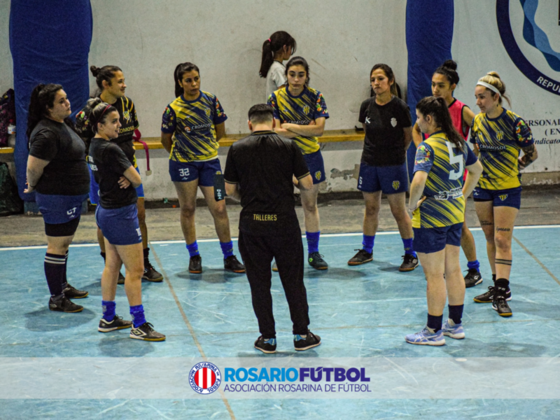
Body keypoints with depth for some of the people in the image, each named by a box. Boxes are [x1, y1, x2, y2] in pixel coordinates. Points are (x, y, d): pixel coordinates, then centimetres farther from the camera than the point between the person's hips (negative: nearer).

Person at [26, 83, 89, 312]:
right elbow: (33, 167, -23)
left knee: (64, 243, 21)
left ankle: (63, 286, 35)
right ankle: (56, 298, 3)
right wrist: (33, 187, -3)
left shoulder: (63, 124, 8)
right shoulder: (46, 134, -24)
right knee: (56, 246, -3)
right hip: (57, 198, -10)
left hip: (72, 197, 10)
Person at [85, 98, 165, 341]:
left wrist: (125, 178, -11)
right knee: (135, 270, -4)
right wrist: (129, 178, 4)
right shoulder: (110, 150, -22)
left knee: (112, 266, 17)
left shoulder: (95, 146, 7)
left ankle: (108, 319, 25)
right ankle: (138, 325, -1)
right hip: (121, 214, -10)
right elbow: (137, 179, -17)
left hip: (106, 210, 10)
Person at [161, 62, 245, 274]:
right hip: (183, 163, -2)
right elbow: (166, 139, 4)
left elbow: (220, 130, 11)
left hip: (210, 161, 2)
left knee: (219, 209, -2)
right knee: (188, 208, 6)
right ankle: (194, 256, 19)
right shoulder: (173, 109, -8)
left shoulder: (210, 100, -1)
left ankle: (229, 257, 8)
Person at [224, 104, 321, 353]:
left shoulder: (237, 149, -2)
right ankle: (301, 335, 15)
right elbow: (308, 185, -2)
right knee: (293, 279, 10)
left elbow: (230, 190, 2)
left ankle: (267, 338, 12)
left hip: (252, 223, 0)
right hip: (284, 221, 0)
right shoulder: (288, 147, -3)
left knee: (259, 282, 9)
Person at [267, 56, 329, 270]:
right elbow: (275, 130, -13)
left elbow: (319, 128, -12)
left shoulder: (315, 97, -2)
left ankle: (313, 253, 16)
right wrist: (306, 130, -14)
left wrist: (290, 127, -14)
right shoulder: (276, 98, -4)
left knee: (310, 205, 7)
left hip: (310, 156, 1)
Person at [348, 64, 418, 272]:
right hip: (369, 163, 4)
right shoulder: (367, 106, -2)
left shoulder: (400, 108, -13)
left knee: (399, 211, 1)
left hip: (393, 165, -4)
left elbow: (408, 136, 2)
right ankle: (367, 250, 28)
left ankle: (411, 254, 12)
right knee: (371, 209, 14)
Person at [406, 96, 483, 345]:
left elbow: (419, 180, -33)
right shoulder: (459, 142, 6)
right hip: (455, 213, 8)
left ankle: (434, 331, 8)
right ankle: (455, 324, 25)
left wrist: (412, 204, -18)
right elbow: (476, 169, 20)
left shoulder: (428, 147, -19)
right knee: (453, 270, 16)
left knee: (434, 275, 0)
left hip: (431, 216, -8)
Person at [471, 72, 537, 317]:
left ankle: (501, 295, -8)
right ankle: (499, 287, 23)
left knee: (502, 240, -9)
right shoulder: (478, 121, 2)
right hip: (483, 187, 6)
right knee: (490, 238, 12)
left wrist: (510, 170, -3)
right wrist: (481, 169, 7)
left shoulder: (514, 123, -15)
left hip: (507, 189, -6)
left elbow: (531, 154, -4)